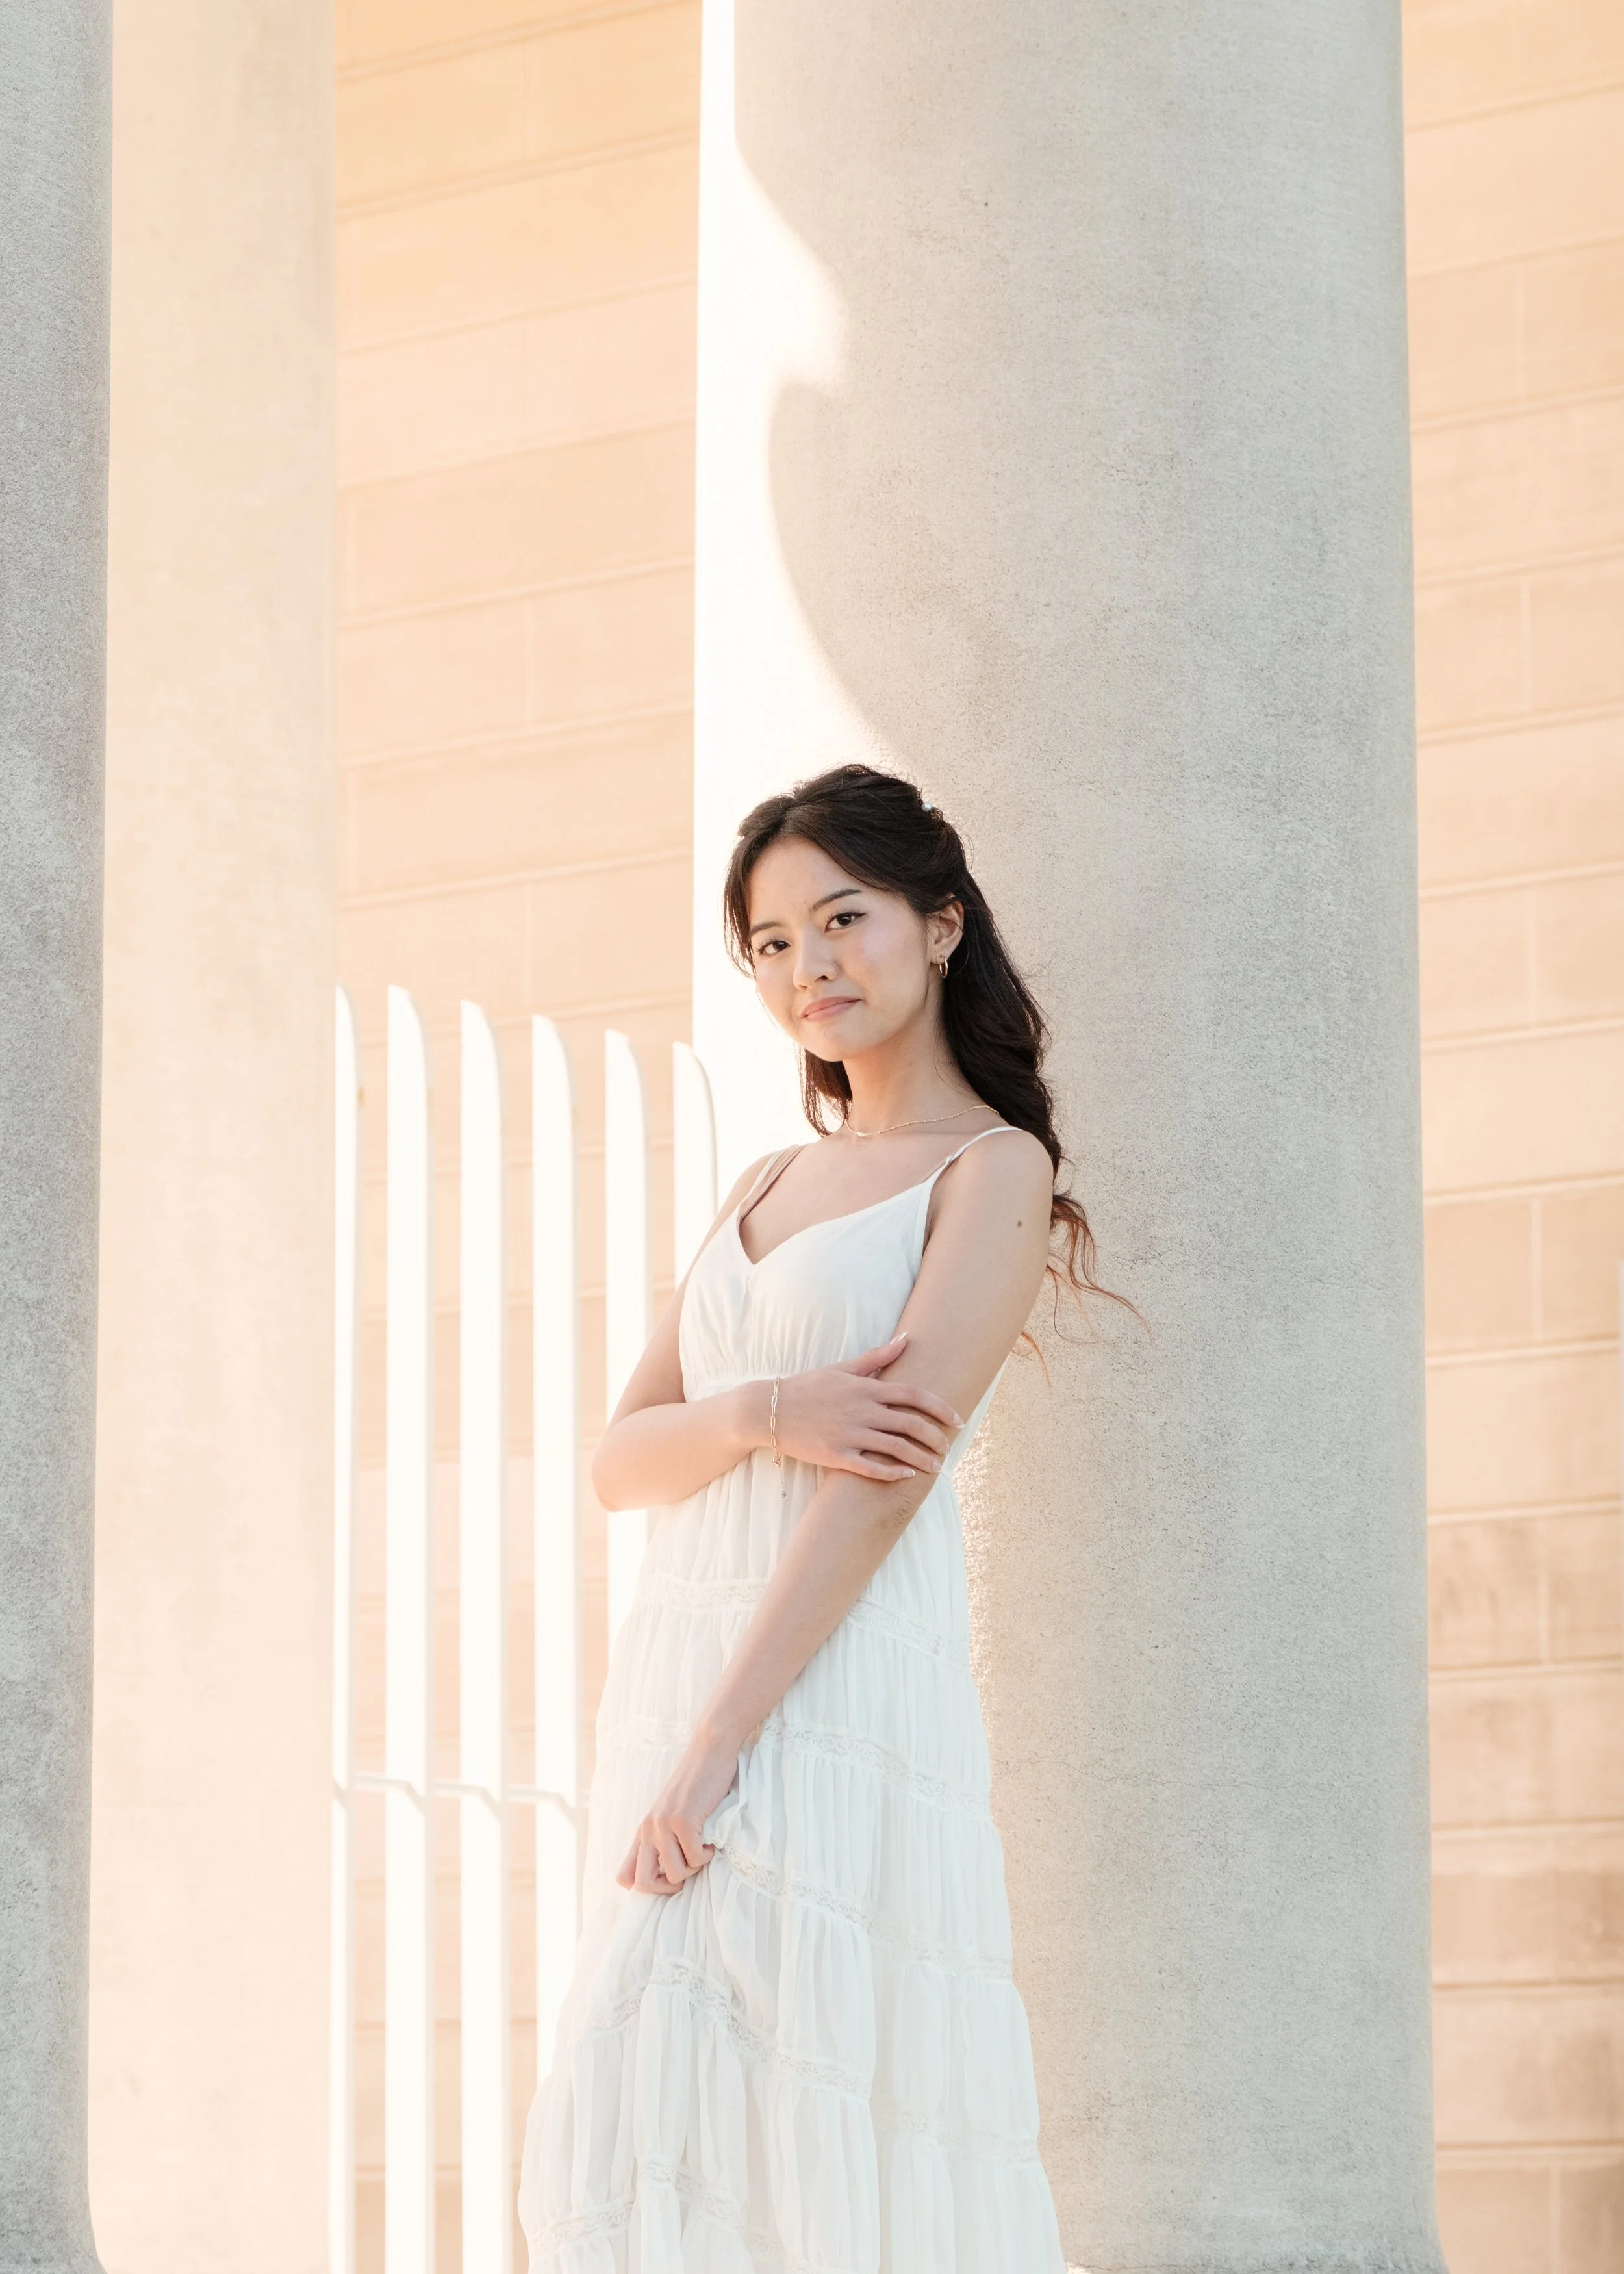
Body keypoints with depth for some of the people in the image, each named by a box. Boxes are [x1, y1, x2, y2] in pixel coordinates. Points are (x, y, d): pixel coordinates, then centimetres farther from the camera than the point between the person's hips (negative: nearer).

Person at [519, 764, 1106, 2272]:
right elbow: (621, 1460, 12)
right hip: (671, 1677, 7)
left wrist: (717, 1747, -20)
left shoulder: (994, 1171, -1)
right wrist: (763, 1416, -11)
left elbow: (894, 1469, -12)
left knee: (828, 2142, -14)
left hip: (837, 1692, -7)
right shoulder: (766, 1189, 21)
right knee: (641, 2140, 1)